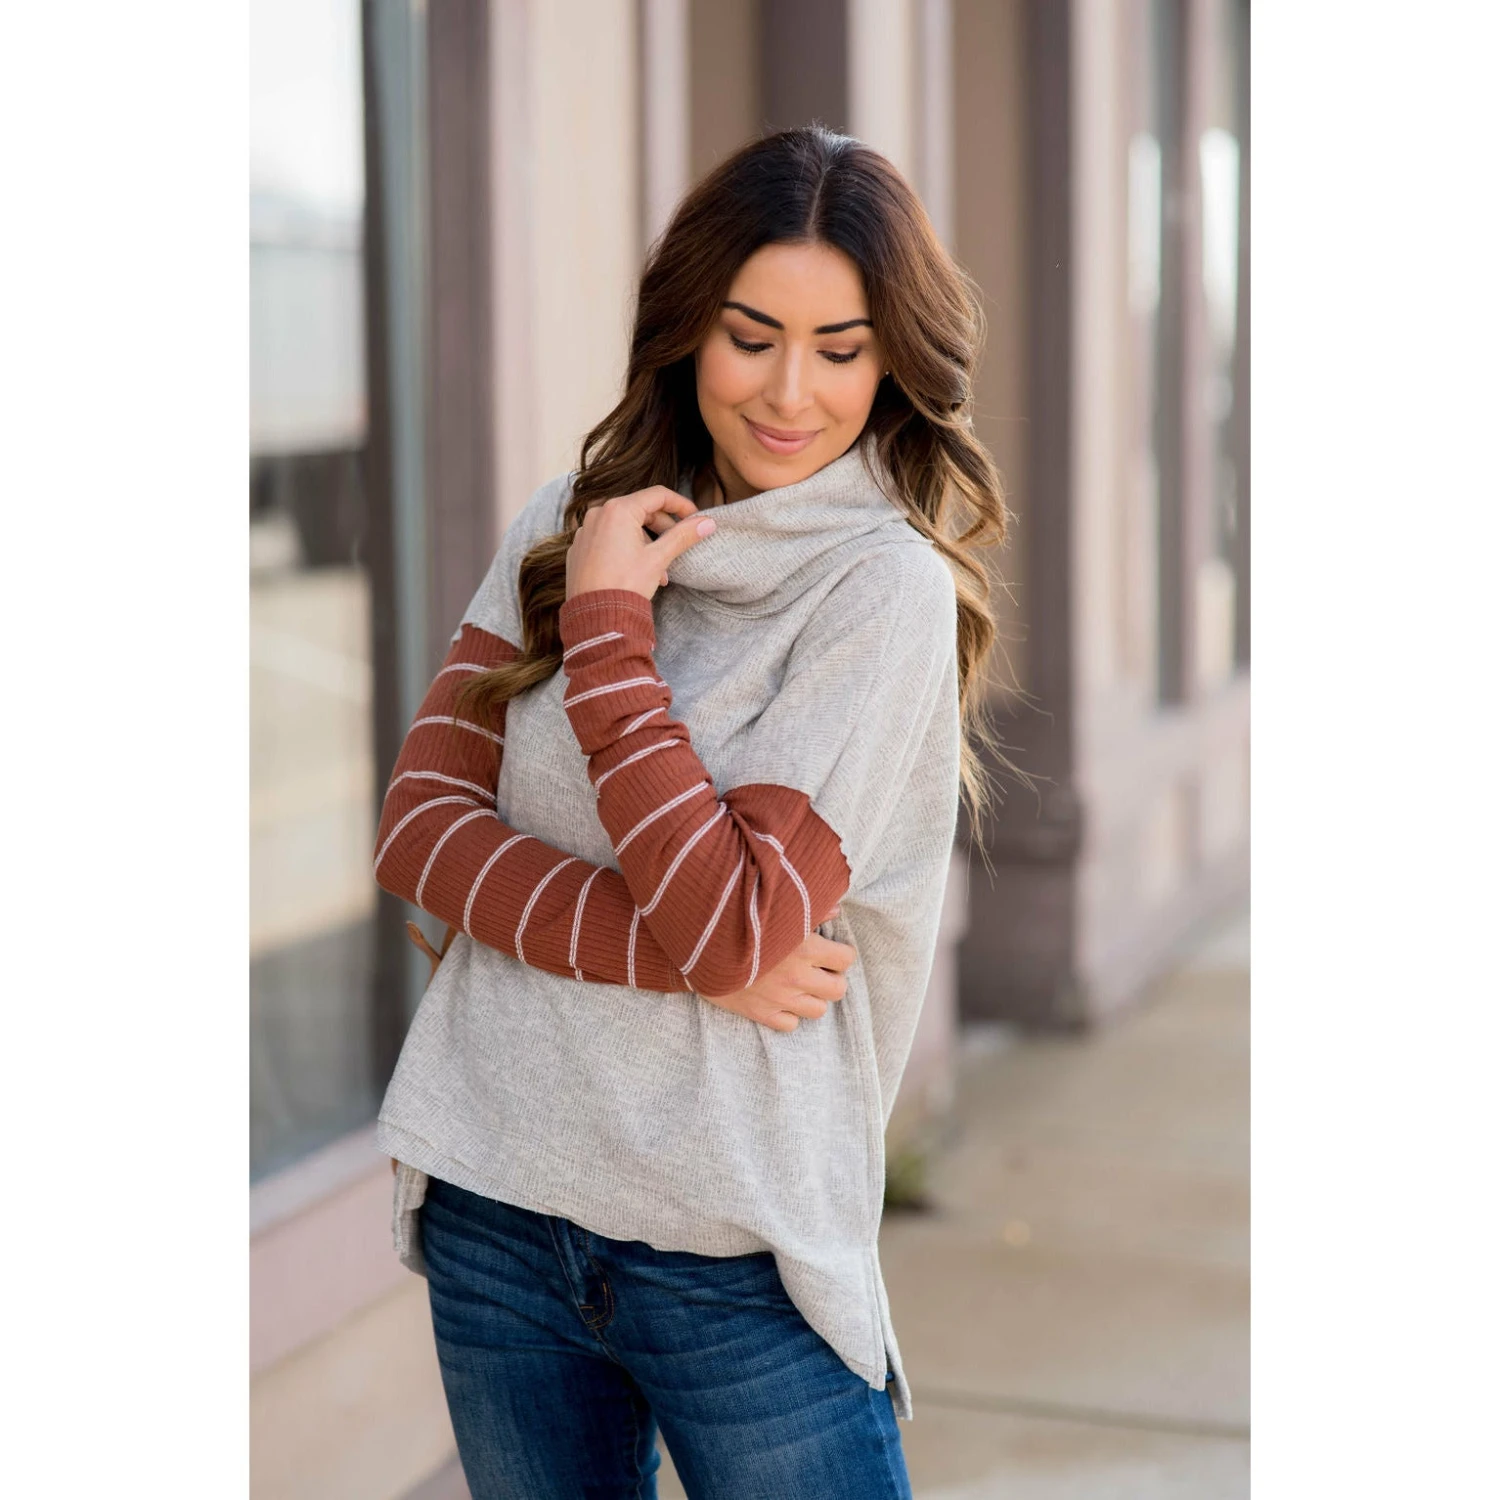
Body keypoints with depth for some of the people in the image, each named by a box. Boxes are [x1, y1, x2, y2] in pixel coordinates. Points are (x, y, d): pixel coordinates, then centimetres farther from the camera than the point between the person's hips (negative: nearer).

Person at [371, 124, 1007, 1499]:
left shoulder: (891, 587, -10)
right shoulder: (563, 527, 4)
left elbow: (733, 921, -18)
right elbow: (419, 825, -3)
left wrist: (606, 620, -13)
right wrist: (682, 951, -16)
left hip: (739, 1258, -4)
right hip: (492, 1201, 5)